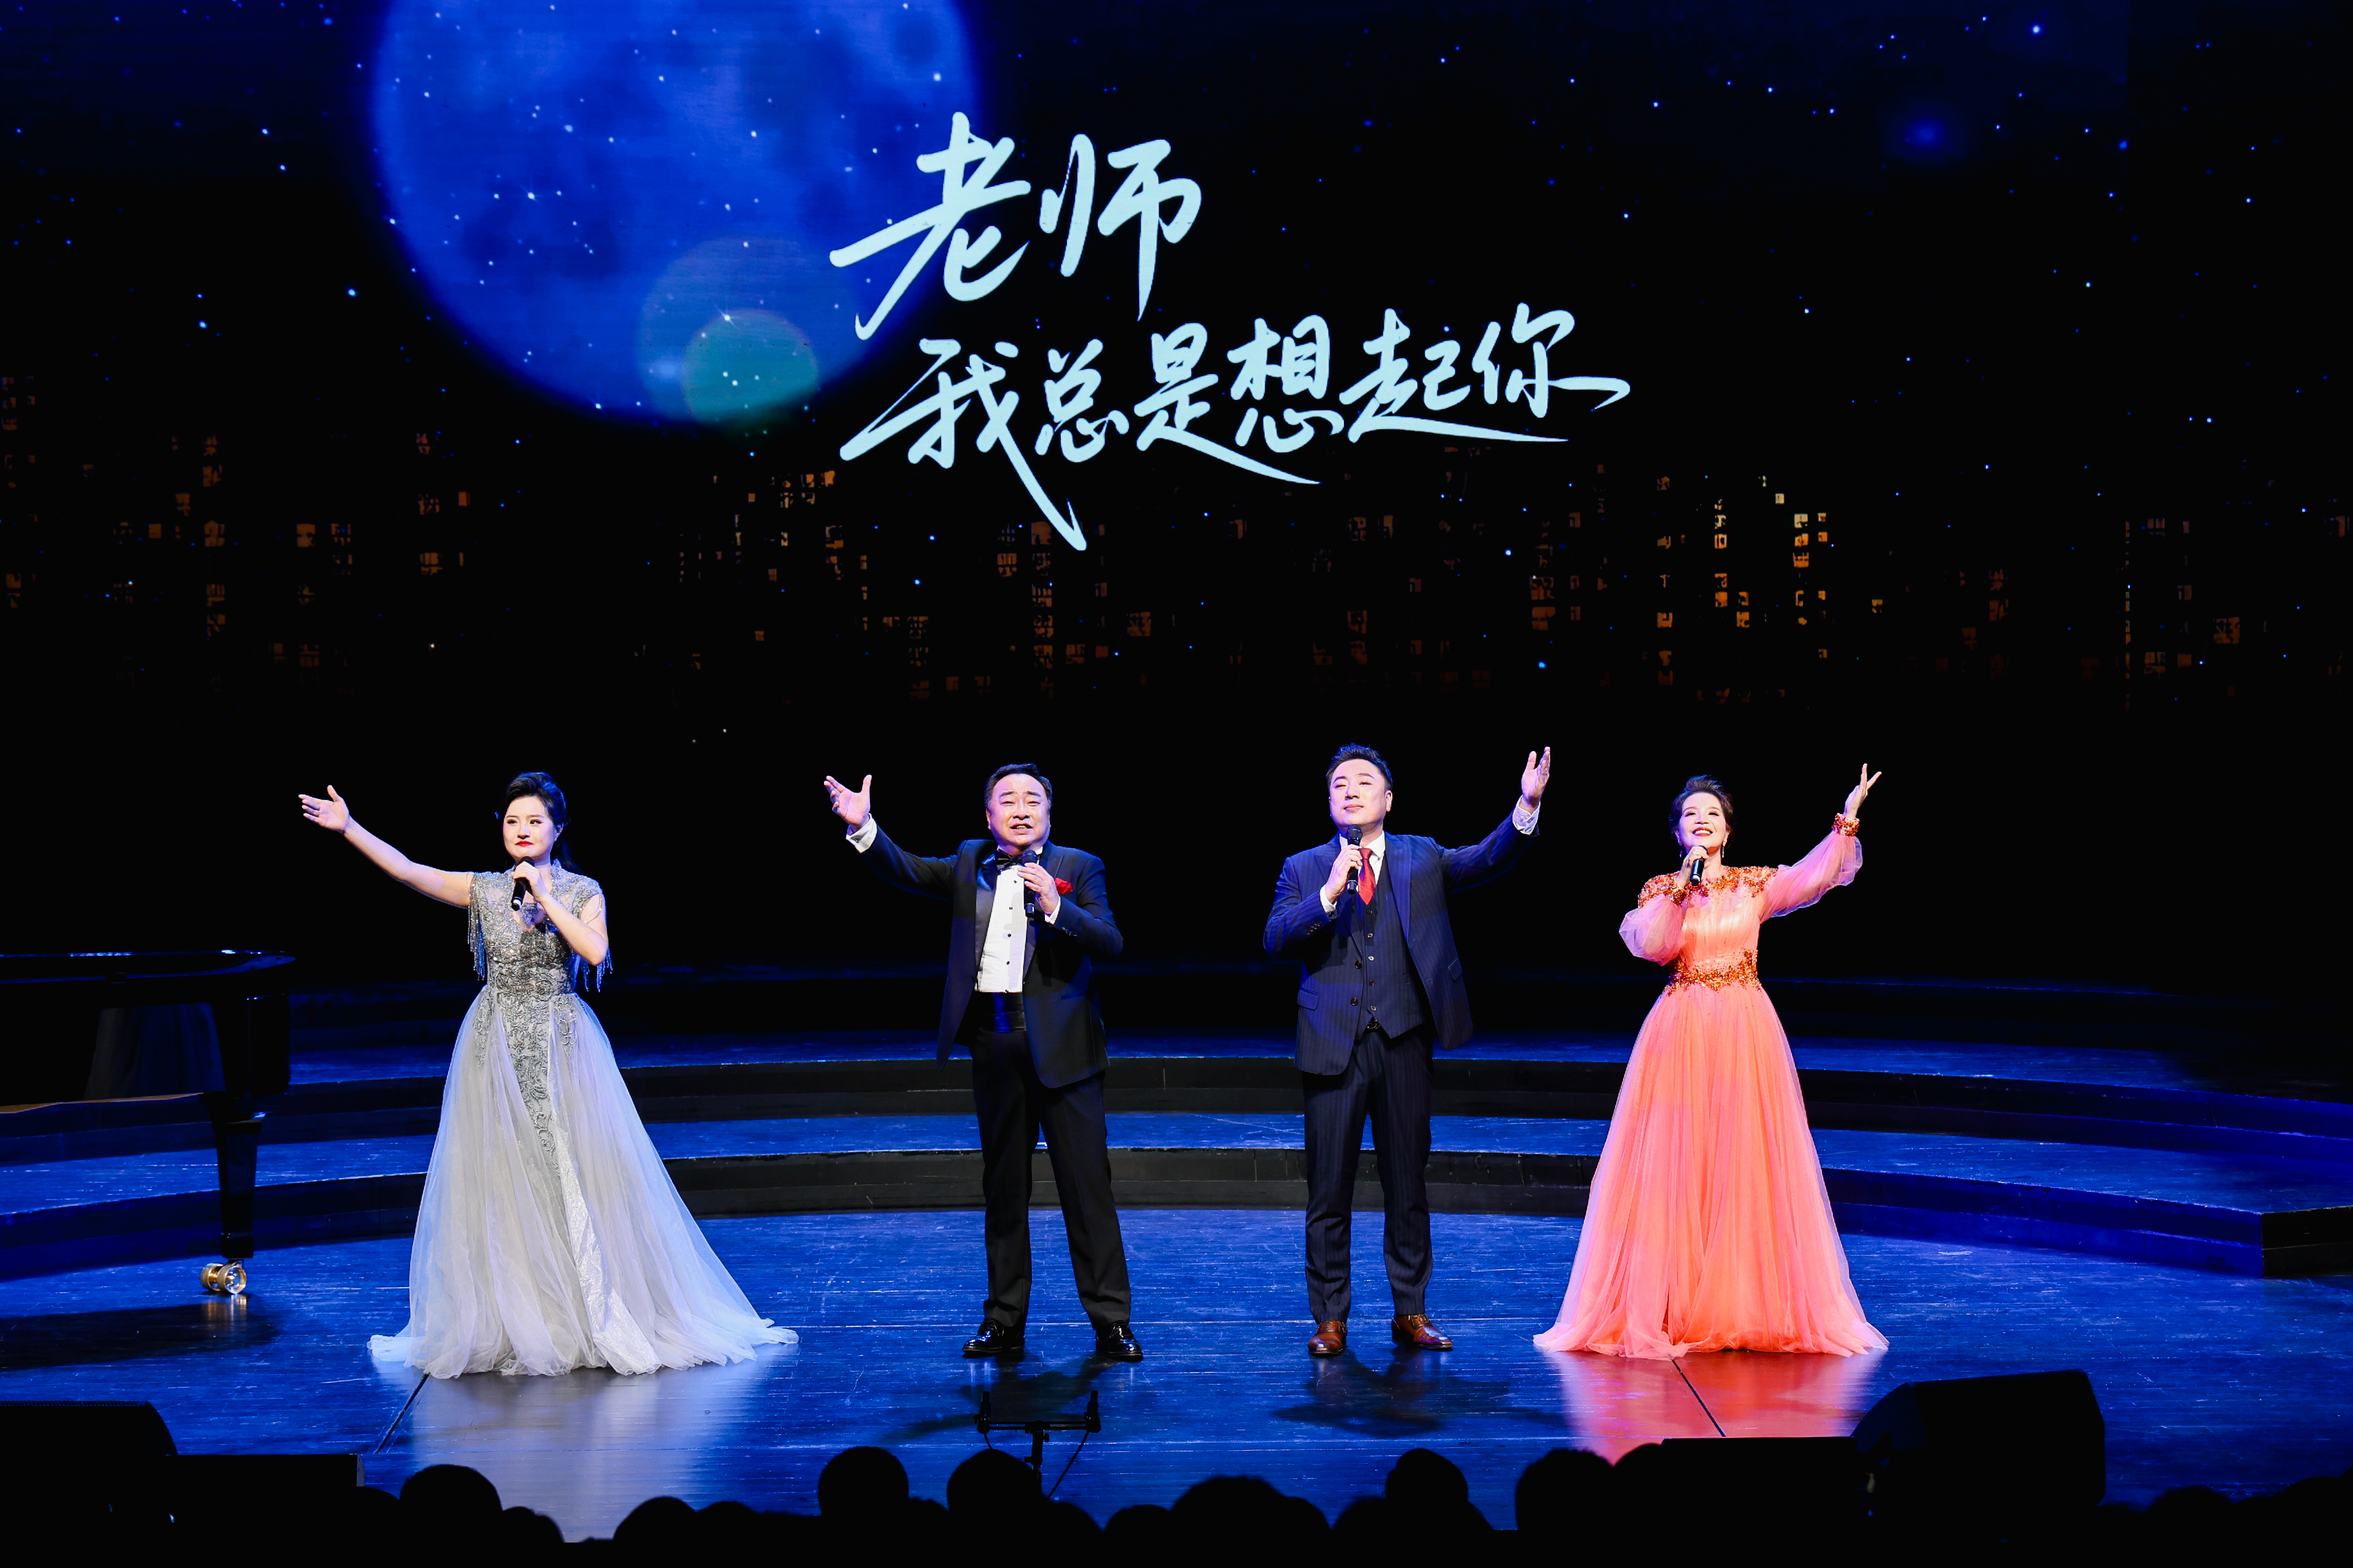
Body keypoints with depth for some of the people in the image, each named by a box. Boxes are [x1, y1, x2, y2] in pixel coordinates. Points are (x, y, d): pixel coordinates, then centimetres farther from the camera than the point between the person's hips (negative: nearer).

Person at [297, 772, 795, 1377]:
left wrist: (546, 899, -16)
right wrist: (348, 828, -18)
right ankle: (516, 1327, 11)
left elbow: (596, 952, -16)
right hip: (498, 1045, 1)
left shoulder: (582, 892, 1)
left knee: (577, 1176, -1)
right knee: (500, 1181, 2)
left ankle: (601, 1317, 10)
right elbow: (407, 870, -8)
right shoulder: (483, 889, 3)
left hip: (562, 1046, -1)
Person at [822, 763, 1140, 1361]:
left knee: (1087, 1183, -4)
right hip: (994, 1042, 3)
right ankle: (1005, 1323, 18)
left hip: (1061, 1044, -3)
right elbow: (907, 870, -1)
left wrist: (1056, 908, -22)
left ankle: (1111, 1323, 1)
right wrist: (864, 828, -17)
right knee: (1002, 1188, 10)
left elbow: (1109, 942, -8)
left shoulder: (1078, 868, 3)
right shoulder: (970, 864, 12)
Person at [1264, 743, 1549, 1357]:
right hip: (1333, 1044, -1)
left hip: (1403, 1039, 1)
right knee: (1329, 1188, 2)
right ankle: (1330, 1320, 11)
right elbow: (1275, 940, -6)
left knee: (1407, 1184, 7)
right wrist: (1330, 893, -18)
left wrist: (1526, 806, -20)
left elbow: (1489, 860, -4)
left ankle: (1410, 1314, 17)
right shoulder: (1304, 869, 7)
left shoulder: (1421, 859, 10)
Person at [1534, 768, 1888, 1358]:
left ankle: (1752, 1306, 8)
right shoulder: (1660, 889, 6)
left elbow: (1814, 877, -9)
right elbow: (1651, 945, -11)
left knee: (1748, 1166, 1)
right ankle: (1672, 1308, 3)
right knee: (1675, 1167, -2)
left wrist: (1847, 821, -19)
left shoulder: (1756, 884, 7)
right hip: (1682, 1033, -1)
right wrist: (1684, 885, -16)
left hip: (1745, 1032, 1)